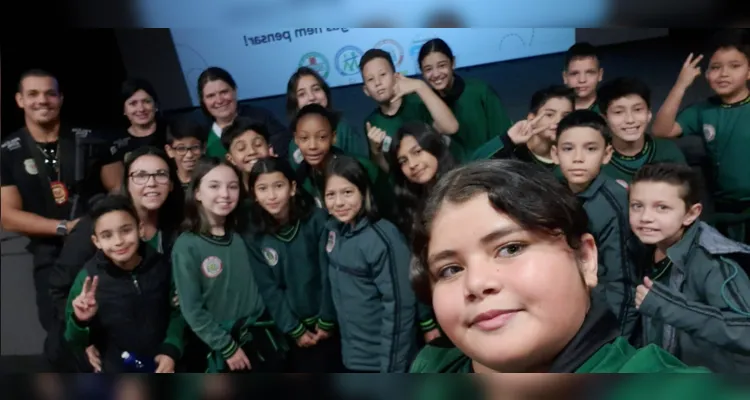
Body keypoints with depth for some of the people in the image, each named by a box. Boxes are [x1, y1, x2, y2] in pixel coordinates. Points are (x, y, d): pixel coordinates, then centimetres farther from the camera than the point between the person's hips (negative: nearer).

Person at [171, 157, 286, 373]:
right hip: (222, 349, -4)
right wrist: (227, 347, -12)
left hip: (262, 339, 5)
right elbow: (192, 309, -14)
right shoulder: (186, 246, -15)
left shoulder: (242, 235, 1)